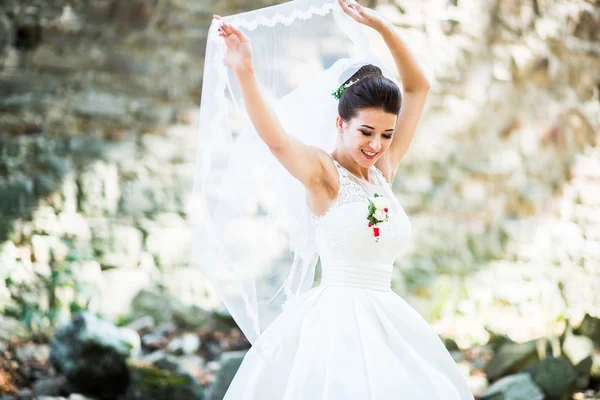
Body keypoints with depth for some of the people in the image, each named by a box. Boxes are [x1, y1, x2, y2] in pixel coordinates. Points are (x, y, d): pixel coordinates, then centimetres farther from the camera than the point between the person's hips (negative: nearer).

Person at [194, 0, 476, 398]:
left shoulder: (383, 171, 10)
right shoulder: (323, 173, -5)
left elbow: (418, 87, 15)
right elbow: (277, 138, -25)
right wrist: (245, 72, -39)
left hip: (386, 320, 6)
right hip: (334, 322, -6)